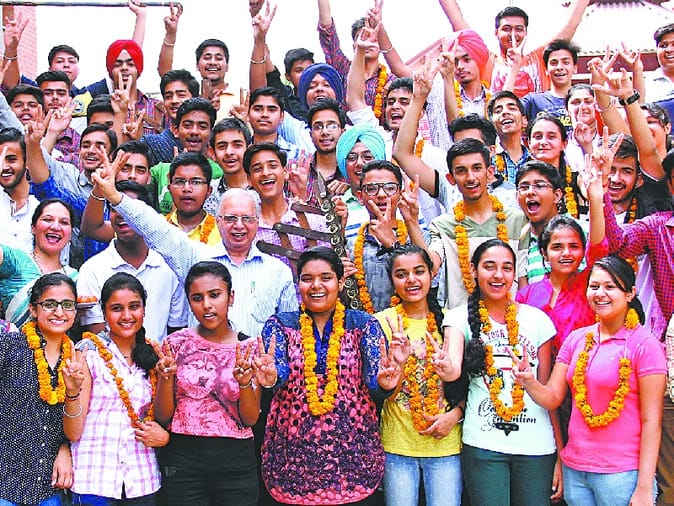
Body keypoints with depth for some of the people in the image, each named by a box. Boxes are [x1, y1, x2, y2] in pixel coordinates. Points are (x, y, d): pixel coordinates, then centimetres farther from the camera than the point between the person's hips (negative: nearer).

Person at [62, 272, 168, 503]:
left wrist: (164, 436, -4)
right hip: (94, 480, -3)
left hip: (142, 482, 4)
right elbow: (73, 433, -7)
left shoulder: (153, 355, 6)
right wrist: (73, 391, -23)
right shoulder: (88, 352, -5)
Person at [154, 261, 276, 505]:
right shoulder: (176, 344, -1)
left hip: (236, 461, 1)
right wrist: (167, 376, -16)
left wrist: (245, 382, -19)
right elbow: (163, 416, 0)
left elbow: (251, 419, -2)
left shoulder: (250, 347, 0)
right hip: (183, 459, 0)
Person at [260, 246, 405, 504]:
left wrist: (384, 383, -32)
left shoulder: (364, 324, 2)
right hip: (292, 456, 0)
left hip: (353, 453, 0)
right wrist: (269, 378, -36)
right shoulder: (280, 325, 3)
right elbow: (278, 375, -13)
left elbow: (374, 382, -9)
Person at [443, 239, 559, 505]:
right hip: (482, 445, -2)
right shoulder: (460, 317, 0)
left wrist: (559, 453, 5)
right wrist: (447, 367, -43)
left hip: (536, 445, 2)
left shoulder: (537, 319, 4)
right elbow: (454, 370, -19)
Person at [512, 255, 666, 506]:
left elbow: (651, 421, -10)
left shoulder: (644, 344, -8)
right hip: (574, 470, 5)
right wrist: (529, 381, -16)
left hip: (622, 474, -5)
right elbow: (552, 398, 5)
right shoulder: (576, 339, 7)